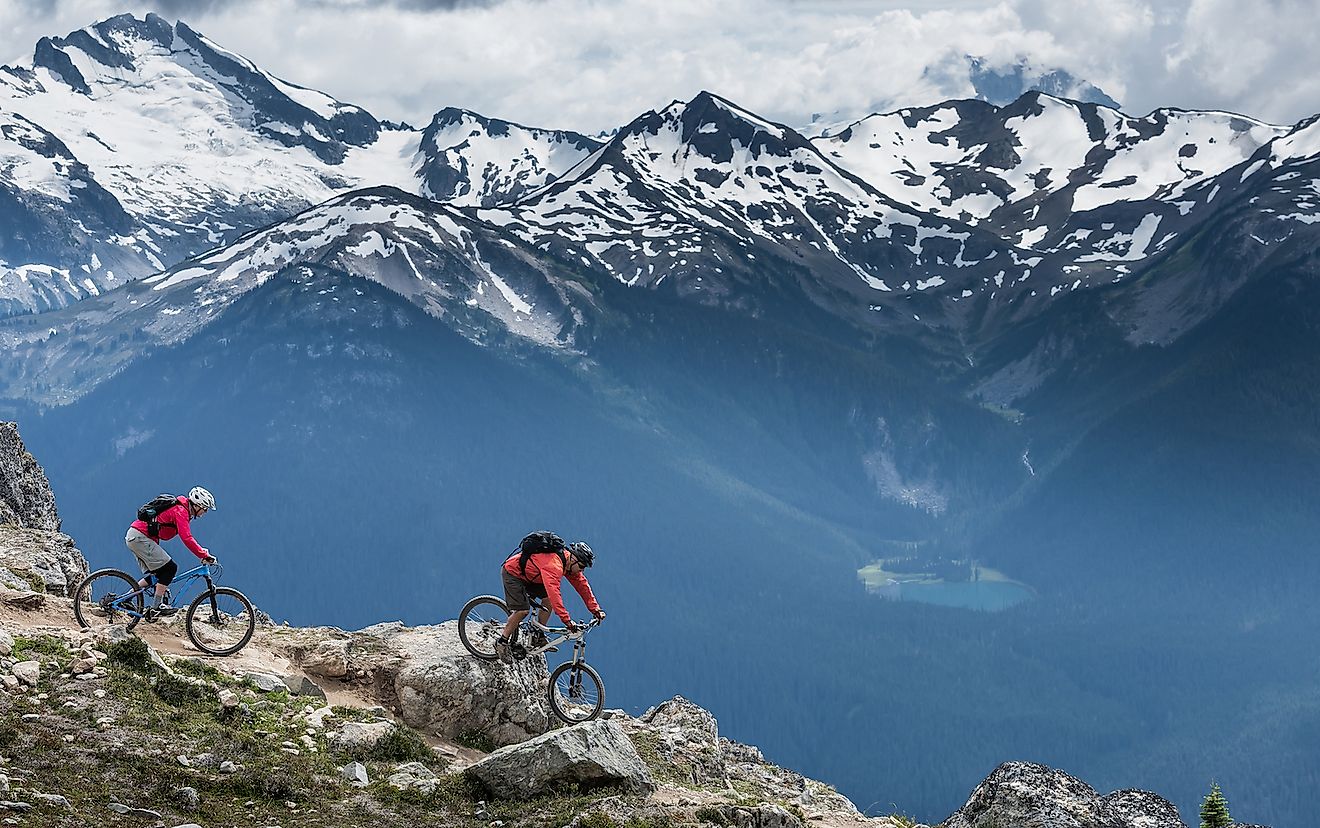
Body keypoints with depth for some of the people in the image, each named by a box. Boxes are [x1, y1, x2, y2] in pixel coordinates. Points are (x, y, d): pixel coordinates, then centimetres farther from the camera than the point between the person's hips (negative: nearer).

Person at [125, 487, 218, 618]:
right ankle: (157, 607, -10)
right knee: (170, 568, -11)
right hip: (140, 537, -10)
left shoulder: (181, 510, 16)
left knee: (155, 574, 13)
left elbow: (187, 537, 20)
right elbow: (187, 539, -25)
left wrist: (202, 552, 11)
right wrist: (205, 555, -26)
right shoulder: (181, 511, -15)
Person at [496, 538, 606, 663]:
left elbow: (582, 585, 0)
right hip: (512, 572, -9)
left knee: (548, 599, -4)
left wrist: (596, 609, -5)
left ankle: (538, 637, 6)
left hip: (529, 575, 9)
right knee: (523, 610, -20)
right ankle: (502, 642, -5)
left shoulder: (570, 564, -7)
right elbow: (554, 592, -45)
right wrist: (567, 620, -49)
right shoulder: (554, 564, -36)